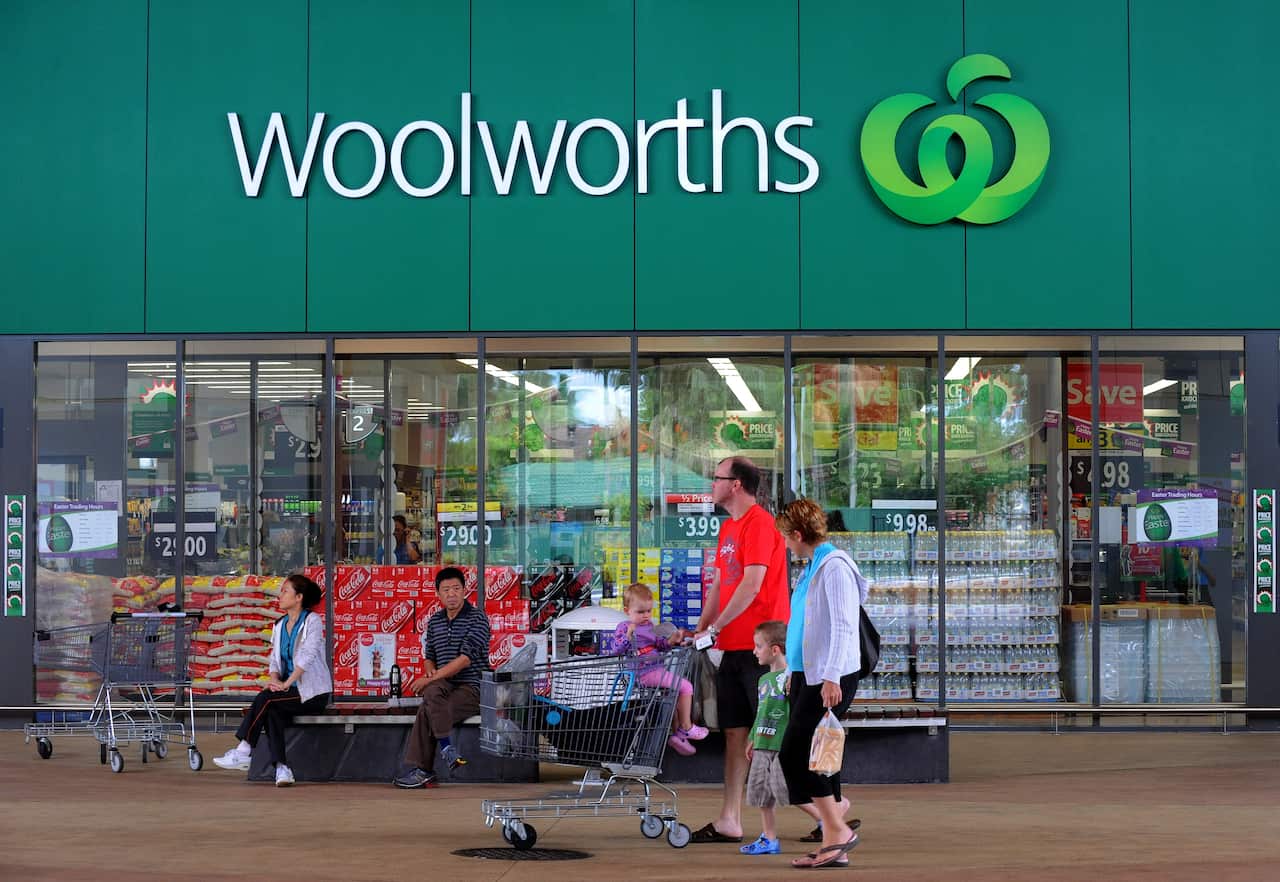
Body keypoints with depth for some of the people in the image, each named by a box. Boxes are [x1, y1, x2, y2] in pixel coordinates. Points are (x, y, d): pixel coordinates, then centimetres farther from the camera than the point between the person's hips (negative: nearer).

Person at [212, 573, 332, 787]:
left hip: (313, 693, -5)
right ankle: (282, 769, -32)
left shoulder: (312, 621, -8)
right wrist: (274, 679, -11)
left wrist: (286, 683, -22)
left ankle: (243, 753, -21)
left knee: (266, 699, -25)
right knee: (273, 711, -27)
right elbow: (275, 659, 11)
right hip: (291, 690, 6)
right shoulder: (280, 625, 15)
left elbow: (308, 656, -18)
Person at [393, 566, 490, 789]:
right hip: (446, 686, 5)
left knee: (426, 712, -28)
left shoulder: (477, 619, -6)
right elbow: (429, 658, 24)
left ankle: (421, 770, -20)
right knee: (432, 692, -31)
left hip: (472, 689, -5)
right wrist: (430, 672, -2)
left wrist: (431, 678, -19)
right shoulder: (434, 622, 15)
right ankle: (446, 746, -27)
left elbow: (465, 659, -16)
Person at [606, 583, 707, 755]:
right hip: (645, 672, -9)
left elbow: (658, 644, 20)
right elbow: (616, 650, -17)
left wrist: (671, 640, 2)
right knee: (686, 686, -12)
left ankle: (677, 733, 27)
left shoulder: (649, 625, 15)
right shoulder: (624, 628, -8)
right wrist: (628, 636, -29)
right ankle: (686, 727, -2)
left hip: (656, 668, 9)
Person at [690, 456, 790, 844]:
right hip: (734, 647, 9)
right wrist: (700, 629, 8)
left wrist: (714, 627, -16)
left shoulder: (759, 522, -12)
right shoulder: (728, 527, 17)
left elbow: (752, 584, -19)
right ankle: (729, 822, 11)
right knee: (735, 732, 9)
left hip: (760, 646, -9)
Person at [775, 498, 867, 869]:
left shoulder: (834, 567, -14)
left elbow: (842, 626, -20)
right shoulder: (812, 567, 16)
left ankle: (837, 830, -5)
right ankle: (833, 845, 10)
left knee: (795, 754, -11)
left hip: (830, 679, -10)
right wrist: (795, 672, 23)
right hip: (808, 673, 10)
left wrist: (831, 676, -25)